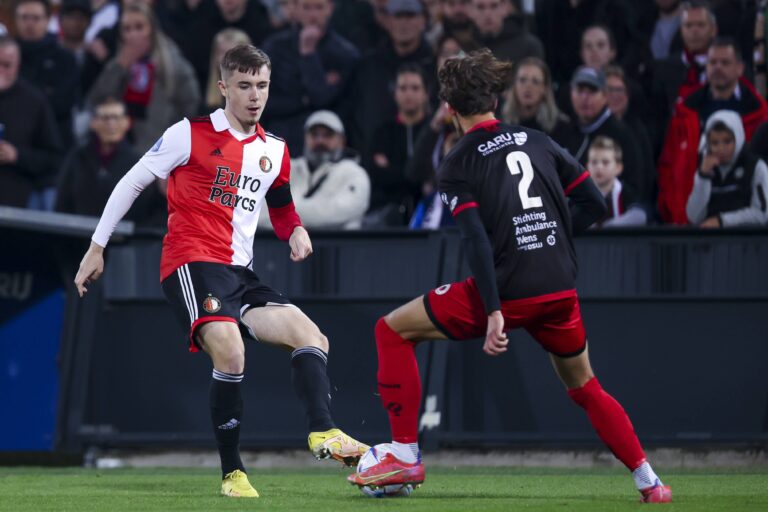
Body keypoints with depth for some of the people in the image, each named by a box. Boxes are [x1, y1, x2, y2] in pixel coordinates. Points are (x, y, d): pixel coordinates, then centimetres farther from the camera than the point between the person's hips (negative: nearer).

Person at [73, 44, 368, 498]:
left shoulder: (275, 151, 14)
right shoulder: (192, 135, -3)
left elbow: (282, 209, 31)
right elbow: (132, 183, 4)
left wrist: (296, 232, 6)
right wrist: (97, 248, 4)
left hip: (241, 273, 7)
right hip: (192, 263, -7)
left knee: (312, 339, -9)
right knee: (231, 352, -28)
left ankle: (323, 431, -22)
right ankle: (233, 473, -20)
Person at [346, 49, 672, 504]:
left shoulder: (457, 166, -2)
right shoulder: (537, 142, 11)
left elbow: (477, 240, -13)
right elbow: (594, 204, 10)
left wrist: (494, 313, -18)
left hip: (506, 291, -5)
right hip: (560, 290, 5)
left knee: (393, 330, 9)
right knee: (584, 386, 26)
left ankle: (405, 456, 3)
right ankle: (648, 480, 18)